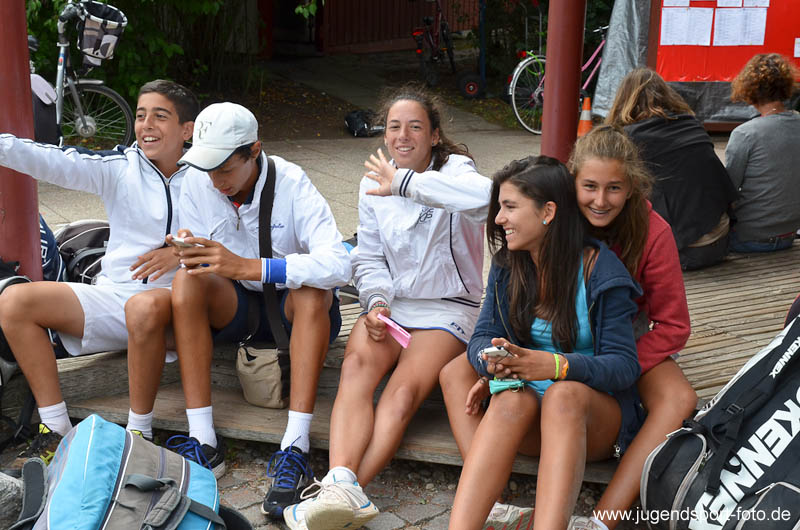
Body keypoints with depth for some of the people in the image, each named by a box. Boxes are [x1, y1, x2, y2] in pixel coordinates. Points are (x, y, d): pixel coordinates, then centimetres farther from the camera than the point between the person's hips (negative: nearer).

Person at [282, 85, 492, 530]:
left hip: (447, 309, -3)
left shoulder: (453, 170, -5)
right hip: (390, 305, 4)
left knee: (405, 389, -29)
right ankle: (341, 486, -45)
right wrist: (377, 302, -7)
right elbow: (369, 258, 14)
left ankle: (345, 492, -38)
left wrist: (405, 183, -28)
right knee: (357, 364, -29)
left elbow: (485, 196, -32)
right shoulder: (373, 184, 12)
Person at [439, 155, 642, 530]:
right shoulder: (507, 265, 7)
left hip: (596, 414, -3)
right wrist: (492, 361, -25)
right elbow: (483, 336, 1)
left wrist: (556, 366, -31)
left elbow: (624, 365, -12)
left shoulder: (598, 269, -9)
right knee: (512, 398, -31)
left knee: (564, 394, -36)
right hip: (530, 416, 3)